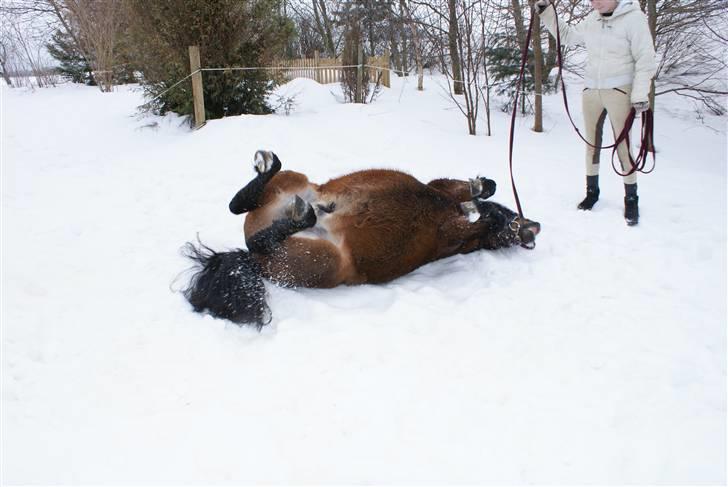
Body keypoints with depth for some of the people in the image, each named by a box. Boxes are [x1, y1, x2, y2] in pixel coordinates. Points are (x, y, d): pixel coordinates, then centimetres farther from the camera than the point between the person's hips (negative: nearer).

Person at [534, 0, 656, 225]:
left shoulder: (634, 18, -11)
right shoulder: (592, 19, 4)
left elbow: (645, 60, -11)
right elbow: (567, 35, 19)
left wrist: (640, 94, -15)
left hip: (619, 91, -5)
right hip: (591, 91, 5)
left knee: (623, 145, -3)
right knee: (592, 143, 12)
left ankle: (631, 199, 7)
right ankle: (592, 191, 26)